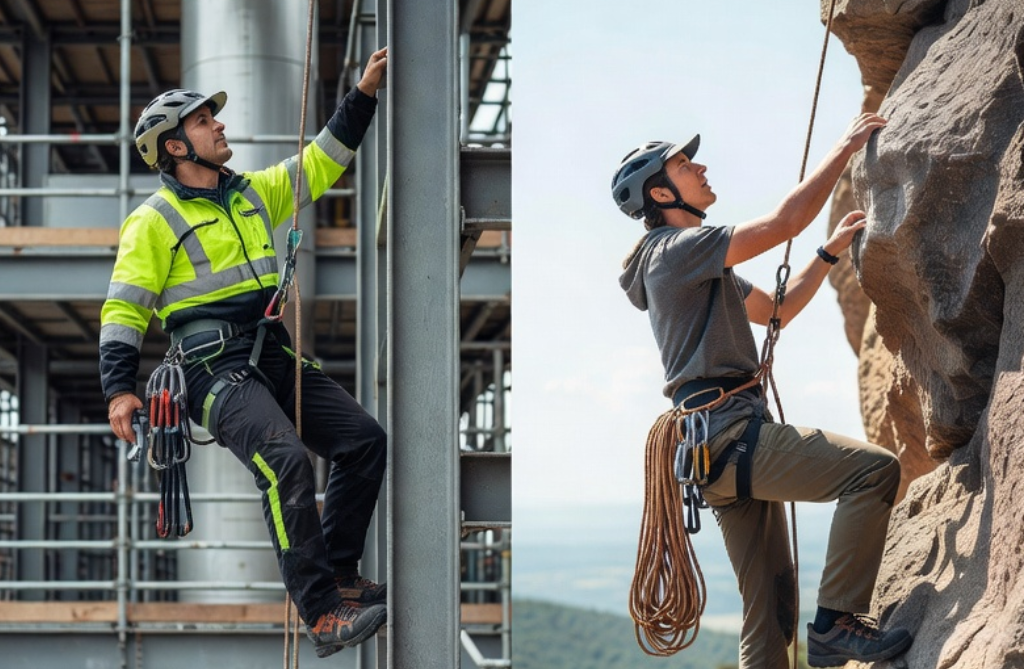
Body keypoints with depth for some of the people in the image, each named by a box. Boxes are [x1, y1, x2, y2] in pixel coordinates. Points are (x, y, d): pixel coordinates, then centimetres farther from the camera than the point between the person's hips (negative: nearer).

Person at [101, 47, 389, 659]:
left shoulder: (254, 193, 16)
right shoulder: (154, 222, -2)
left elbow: (319, 165, 23)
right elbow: (124, 309, -5)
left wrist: (364, 96, 16)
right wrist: (119, 388, -15)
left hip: (276, 359, 8)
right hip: (218, 373, -8)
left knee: (366, 441, 1)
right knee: (286, 461, -28)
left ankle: (337, 574, 11)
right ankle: (322, 615, -26)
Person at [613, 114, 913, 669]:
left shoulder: (703, 265, 26)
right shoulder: (676, 248, -6)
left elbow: (776, 310, 34)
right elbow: (787, 221, -11)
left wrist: (832, 250, 25)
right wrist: (845, 148, -2)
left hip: (723, 446, 10)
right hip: (726, 431, -10)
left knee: (770, 602, 8)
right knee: (872, 469, -21)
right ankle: (835, 623, -20)